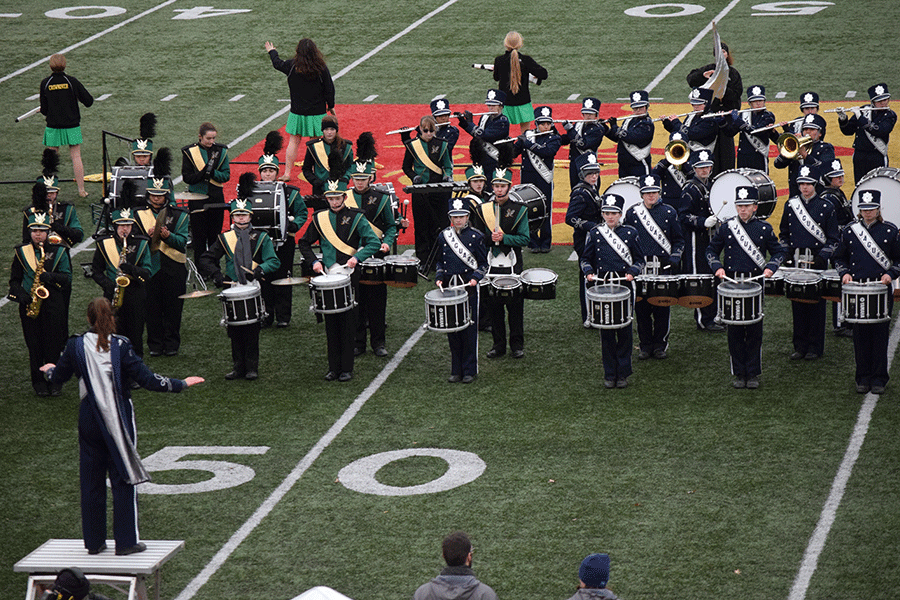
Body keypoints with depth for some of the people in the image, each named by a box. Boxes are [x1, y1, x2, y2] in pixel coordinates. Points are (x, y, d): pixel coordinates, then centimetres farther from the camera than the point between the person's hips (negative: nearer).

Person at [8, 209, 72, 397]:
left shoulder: (59, 252, 4)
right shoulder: (21, 252, 7)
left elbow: (67, 277, 0)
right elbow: (14, 279, 10)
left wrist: (51, 277, -19)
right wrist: (20, 294, -8)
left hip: (53, 303, -1)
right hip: (29, 304, 1)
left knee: (54, 344, 0)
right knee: (34, 345, 3)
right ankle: (39, 382, 12)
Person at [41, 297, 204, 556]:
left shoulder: (76, 346, -4)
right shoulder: (120, 346, -13)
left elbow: (58, 377, 9)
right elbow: (146, 379, -14)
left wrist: (49, 369, 33)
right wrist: (181, 384, -4)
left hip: (89, 420, 3)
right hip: (119, 418, -3)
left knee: (91, 480, 11)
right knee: (122, 478, 5)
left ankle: (94, 541, 17)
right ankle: (126, 541, 6)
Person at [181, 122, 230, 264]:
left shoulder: (221, 151, 3)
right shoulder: (190, 152, -3)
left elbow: (226, 175, 0)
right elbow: (187, 177, -5)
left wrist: (212, 173, -19)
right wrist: (204, 172, -20)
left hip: (216, 199, 2)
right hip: (197, 199, -2)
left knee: (215, 236, 7)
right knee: (199, 237, 1)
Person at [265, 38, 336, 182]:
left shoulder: (292, 66, -9)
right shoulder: (321, 68, -12)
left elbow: (278, 63, 12)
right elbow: (329, 89, -4)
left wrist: (272, 52, 34)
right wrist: (331, 106, 12)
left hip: (297, 111, 1)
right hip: (317, 112, -1)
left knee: (293, 141, 9)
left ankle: (287, 173, 11)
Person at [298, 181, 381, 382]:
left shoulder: (356, 218, -3)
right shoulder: (320, 219, 6)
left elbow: (374, 243, -7)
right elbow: (304, 243, 16)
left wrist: (357, 257, -21)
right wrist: (314, 261, 0)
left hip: (350, 276, -3)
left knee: (348, 323, 0)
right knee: (331, 323, 6)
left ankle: (347, 369, 7)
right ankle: (333, 367, 13)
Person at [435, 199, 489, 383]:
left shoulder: (475, 236, -2)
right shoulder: (444, 236, 7)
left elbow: (483, 264, 2)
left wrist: (476, 277, -15)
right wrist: (439, 277, 0)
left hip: (468, 287, -3)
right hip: (449, 287, 3)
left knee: (469, 329, -1)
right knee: (452, 329, 5)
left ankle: (470, 371, 7)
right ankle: (456, 370, 14)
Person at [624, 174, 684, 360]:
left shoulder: (669, 213, 6)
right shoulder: (632, 213, 7)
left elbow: (678, 240, 12)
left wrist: (675, 256, -4)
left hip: (663, 267, -1)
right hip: (639, 268, 1)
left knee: (662, 308, 2)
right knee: (641, 308, 2)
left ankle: (660, 345, 13)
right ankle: (645, 346, 12)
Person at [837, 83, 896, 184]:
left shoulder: (890, 116, -4)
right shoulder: (864, 110, 6)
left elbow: (880, 131, -23)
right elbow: (847, 131, 8)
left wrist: (860, 118, -22)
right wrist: (843, 119, -12)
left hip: (878, 159, -4)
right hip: (859, 156, 4)